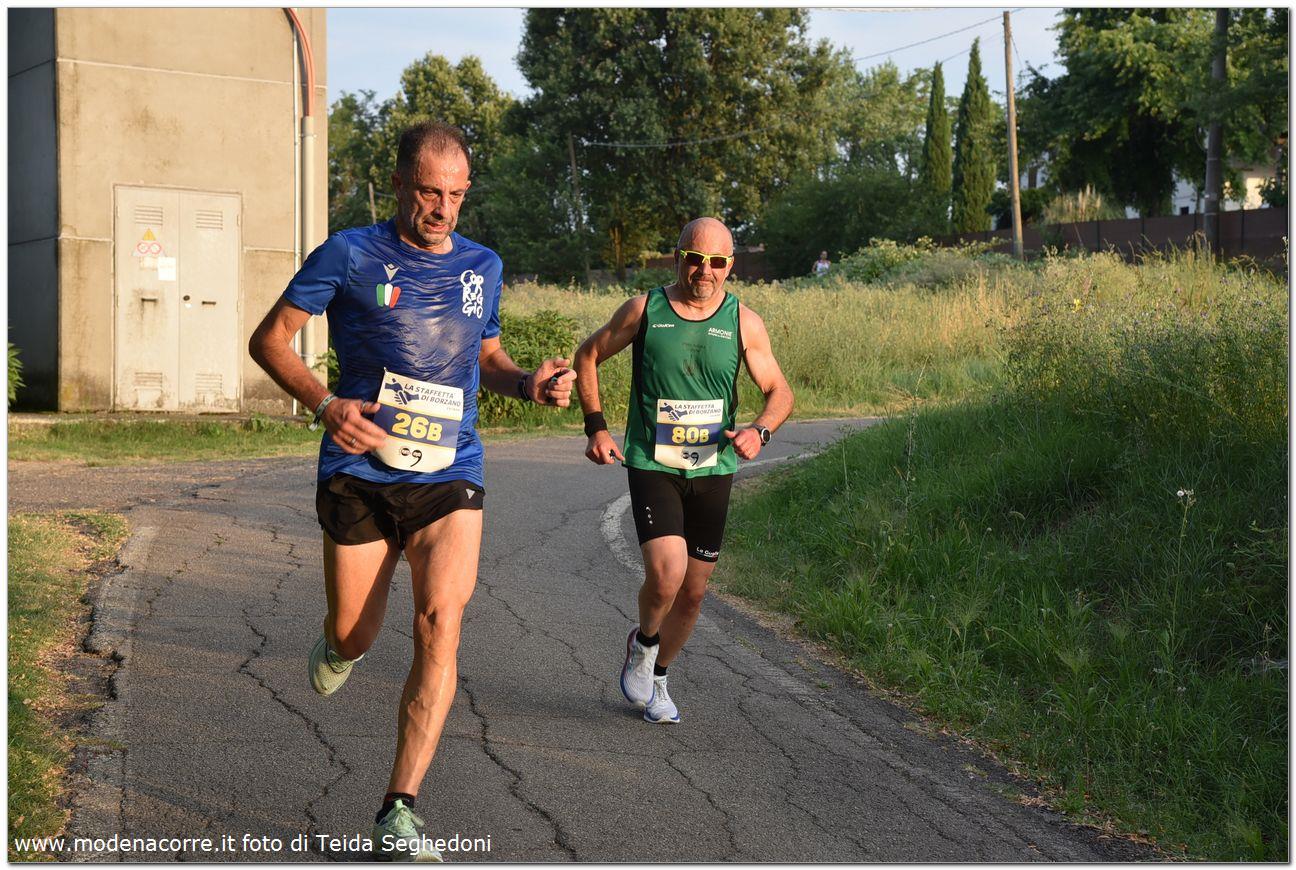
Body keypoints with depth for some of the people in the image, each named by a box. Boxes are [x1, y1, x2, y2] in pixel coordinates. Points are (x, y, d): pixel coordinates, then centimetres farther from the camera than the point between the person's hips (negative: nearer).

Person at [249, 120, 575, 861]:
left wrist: (529, 382, 2)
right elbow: (270, 339, 2)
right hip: (361, 473, -1)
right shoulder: (350, 256, -2)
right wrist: (325, 404, -15)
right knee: (354, 637, 7)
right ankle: (341, 645, 49)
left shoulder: (483, 266, 10)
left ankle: (400, 811, -13)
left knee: (441, 623, -18)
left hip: (450, 475, 2)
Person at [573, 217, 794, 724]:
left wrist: (759, 431, -17)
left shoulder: (743, 323, -1)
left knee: (693, 592, 10)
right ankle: (642, 644, 12)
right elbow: (587, 357, 10)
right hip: (652, 466, -3)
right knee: (666, 573, -22)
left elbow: (780, 392, 4)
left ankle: (656, 678, 35)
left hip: (713, 470, 3)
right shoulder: (644, 311, -4)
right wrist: (595, 426, 0)